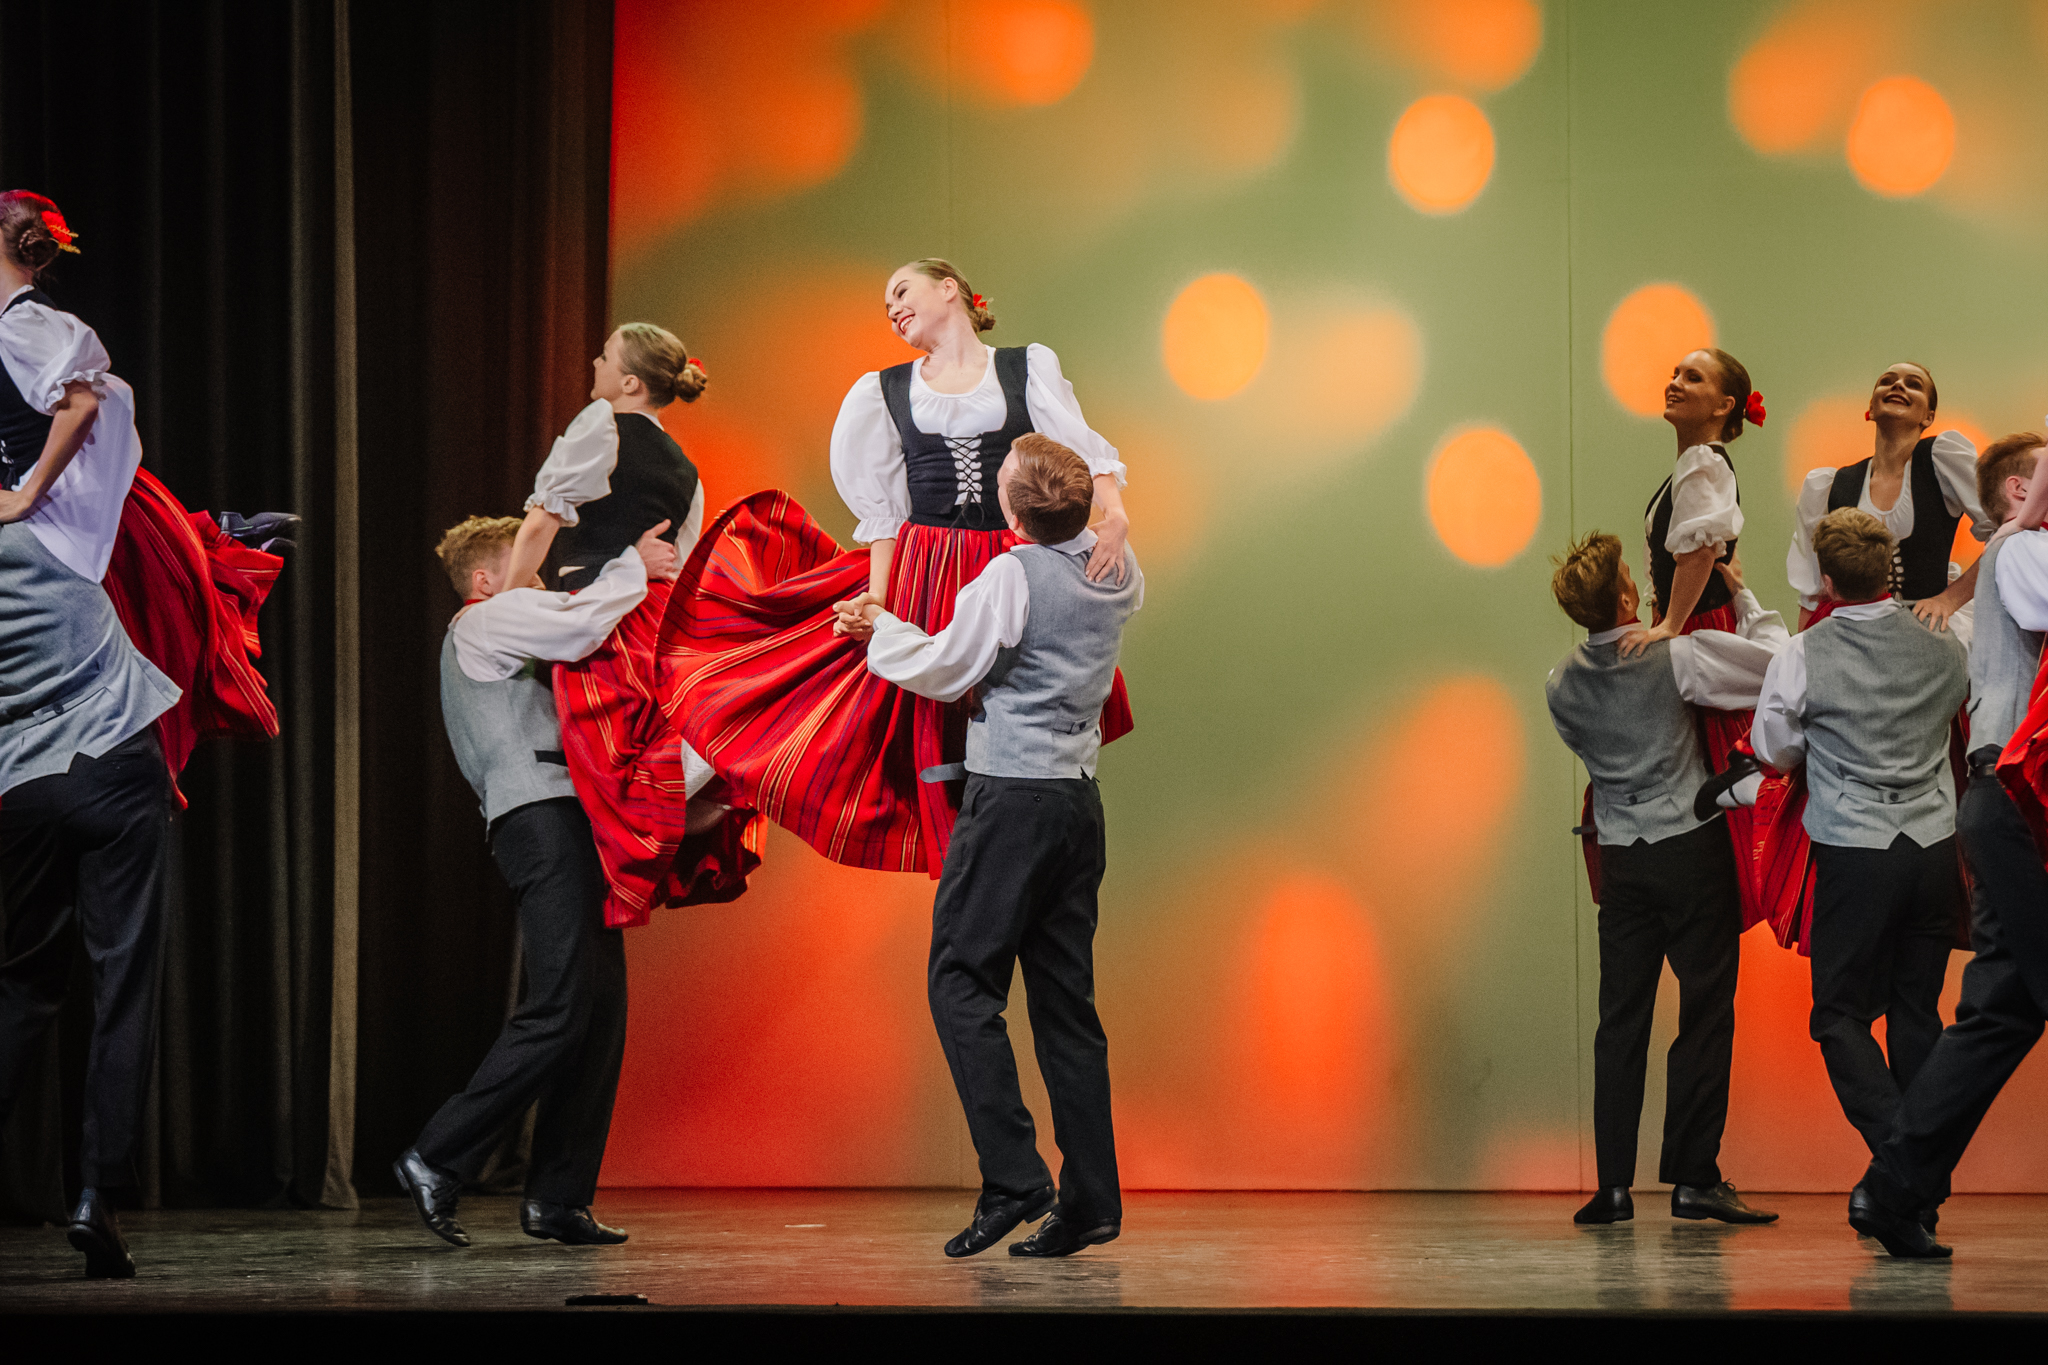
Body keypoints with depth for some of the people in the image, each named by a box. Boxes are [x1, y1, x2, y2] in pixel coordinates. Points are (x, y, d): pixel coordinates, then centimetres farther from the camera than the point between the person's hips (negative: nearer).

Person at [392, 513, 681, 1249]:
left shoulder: (502, 635, 33)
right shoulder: (485, 620, 2)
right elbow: (577, 627, -14)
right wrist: (634, 567, -3)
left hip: (565, 819, 11)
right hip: (542, 818, -11)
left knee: (600, 1011, 4)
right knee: (559, 1013, -17)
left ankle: (558, 1196, 2)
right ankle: (437, 1160, -14)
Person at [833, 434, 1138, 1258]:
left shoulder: (1012, 577, -13)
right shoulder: (1120, 577, 8)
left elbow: (945, 671, -4)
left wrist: (879, 630, 14)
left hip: (1012, 795, -7)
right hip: (1080, 799, 7)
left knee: (962, 980, -2)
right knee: (1065, 997, 8)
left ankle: (1012, 1175, -13)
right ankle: (1090, 1201, 5)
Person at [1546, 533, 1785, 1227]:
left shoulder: (1562, 684, 0)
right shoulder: (1675, 657, -15)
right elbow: (1779, 662, -11)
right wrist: (1743, 595, 4)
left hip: (1620, 857, 4)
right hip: (1693, 845, -4)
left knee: (1621, 1017, 6)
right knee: (1705, 1011, 0)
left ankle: (1613, 1183, 2)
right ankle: (1694, 1176, -3)